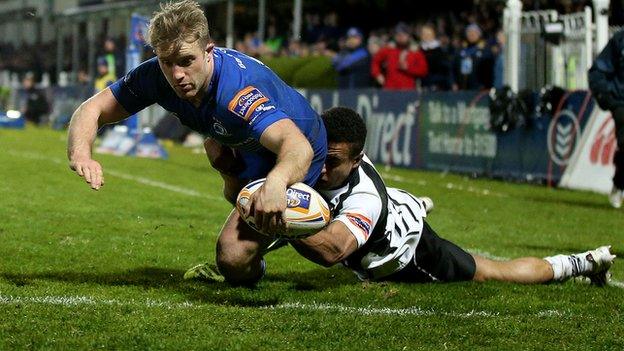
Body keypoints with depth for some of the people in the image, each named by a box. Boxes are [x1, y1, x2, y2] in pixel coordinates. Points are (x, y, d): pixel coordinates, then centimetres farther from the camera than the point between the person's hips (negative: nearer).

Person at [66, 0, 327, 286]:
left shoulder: (240, 87, -42)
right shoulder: (157, 76, -21)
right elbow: (92, 109, -15)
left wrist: (275, 182, -79)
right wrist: (80, 153, -38)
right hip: (244, 147, 7)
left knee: (233, 258, -19)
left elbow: (300, 147, -56)